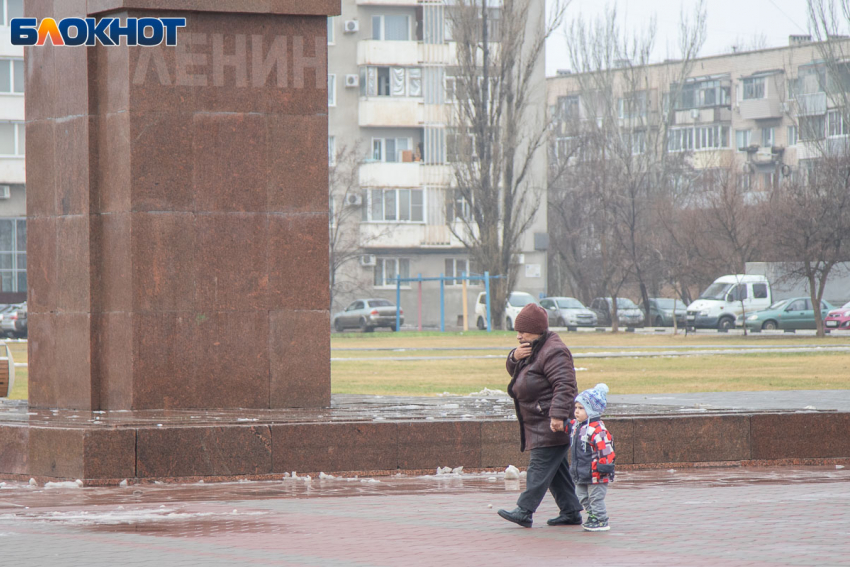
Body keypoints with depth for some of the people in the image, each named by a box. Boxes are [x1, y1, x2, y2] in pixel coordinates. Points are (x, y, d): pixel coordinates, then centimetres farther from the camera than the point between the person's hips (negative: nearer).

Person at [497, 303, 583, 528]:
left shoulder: (553, 352, -16)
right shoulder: (532, 348, 17)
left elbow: (564, 385, -25)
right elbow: (513, 371, 22)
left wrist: (558, 415, -33)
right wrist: (515, 357, -1)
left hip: (552, 424, -11)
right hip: (539, 423, 11)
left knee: (540, 466, -12)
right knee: (556, 469, 12)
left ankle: (524, 511, -16)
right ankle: (571, 512, 16)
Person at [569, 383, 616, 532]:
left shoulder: (598, 430, -21)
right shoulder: (576, 426, 7)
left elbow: (606, 451, -21)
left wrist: (604, 468, -22)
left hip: (595, 475, -9)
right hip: (581, 475, 9)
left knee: (596, 498, 0)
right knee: (582, 497, 17)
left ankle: (601, 521, 9)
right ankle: (593, 516, 30)